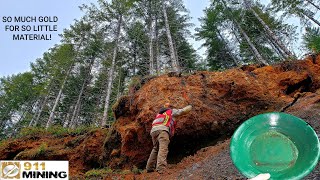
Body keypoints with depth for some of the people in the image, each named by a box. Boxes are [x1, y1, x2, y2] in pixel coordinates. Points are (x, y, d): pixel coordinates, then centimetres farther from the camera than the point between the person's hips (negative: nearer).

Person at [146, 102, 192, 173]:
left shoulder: (159, 114, 39)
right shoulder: (171, 111, 23)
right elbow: (183, 111, 23)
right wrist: (190, 106, 42)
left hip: (153, 130, 7)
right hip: (162, 130, -7)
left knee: (155, 149, 18)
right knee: (163, 149, -18)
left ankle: (149, 167, 14)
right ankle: (161, 169, -35)